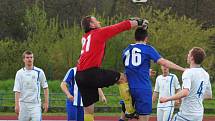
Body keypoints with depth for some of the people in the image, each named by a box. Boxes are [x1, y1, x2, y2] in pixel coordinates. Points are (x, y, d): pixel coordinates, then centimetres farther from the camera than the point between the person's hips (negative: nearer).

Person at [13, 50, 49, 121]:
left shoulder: (39, 72, 1)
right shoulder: (20, 73, 2)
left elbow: (45, 88, 7)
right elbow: (17, 90, -2)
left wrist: (46, 102, 1)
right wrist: (16, 105, -10)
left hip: (36, 104, -1)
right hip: (23, 104, 1)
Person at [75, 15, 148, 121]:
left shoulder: (85, 37, 24)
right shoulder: (99, 32, 2)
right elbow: (121, 27, 7)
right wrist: (139, 22, 21)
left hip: (79, 75, 8)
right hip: (91, 73, -8)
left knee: (88, 109, 9)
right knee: (122, 78, 7)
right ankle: (129, 110, 2)